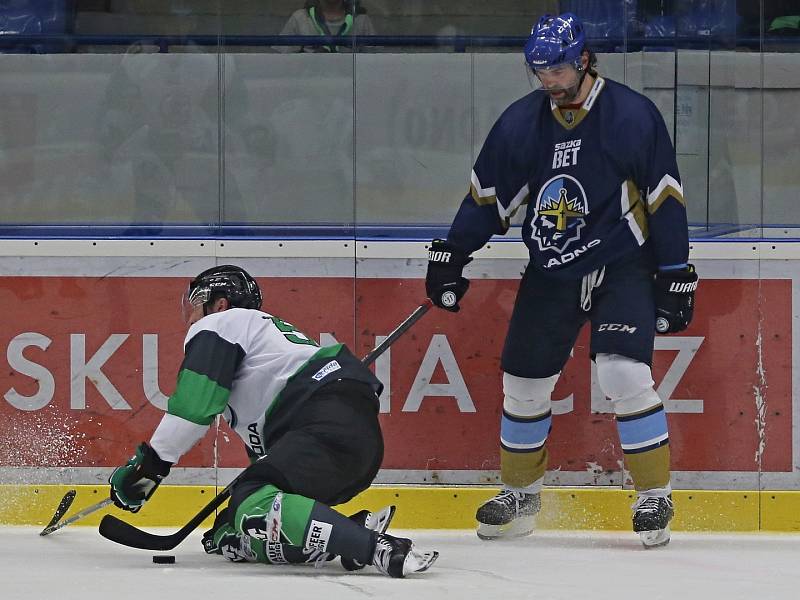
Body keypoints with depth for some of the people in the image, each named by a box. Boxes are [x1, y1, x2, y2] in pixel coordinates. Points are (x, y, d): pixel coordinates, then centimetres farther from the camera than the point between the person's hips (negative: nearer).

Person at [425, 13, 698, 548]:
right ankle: (520, 495, 26)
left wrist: (675, 277, -10)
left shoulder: (632, 116, -12)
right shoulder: (522, 122, 0)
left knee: (624, 374, -20)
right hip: (551, 271, 5)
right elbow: (488, 193, 9)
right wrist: (451, 257, 6)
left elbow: (665, 198, -9)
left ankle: (655, 497, -8)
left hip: (622, 266, -5)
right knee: (523, 382, 6)